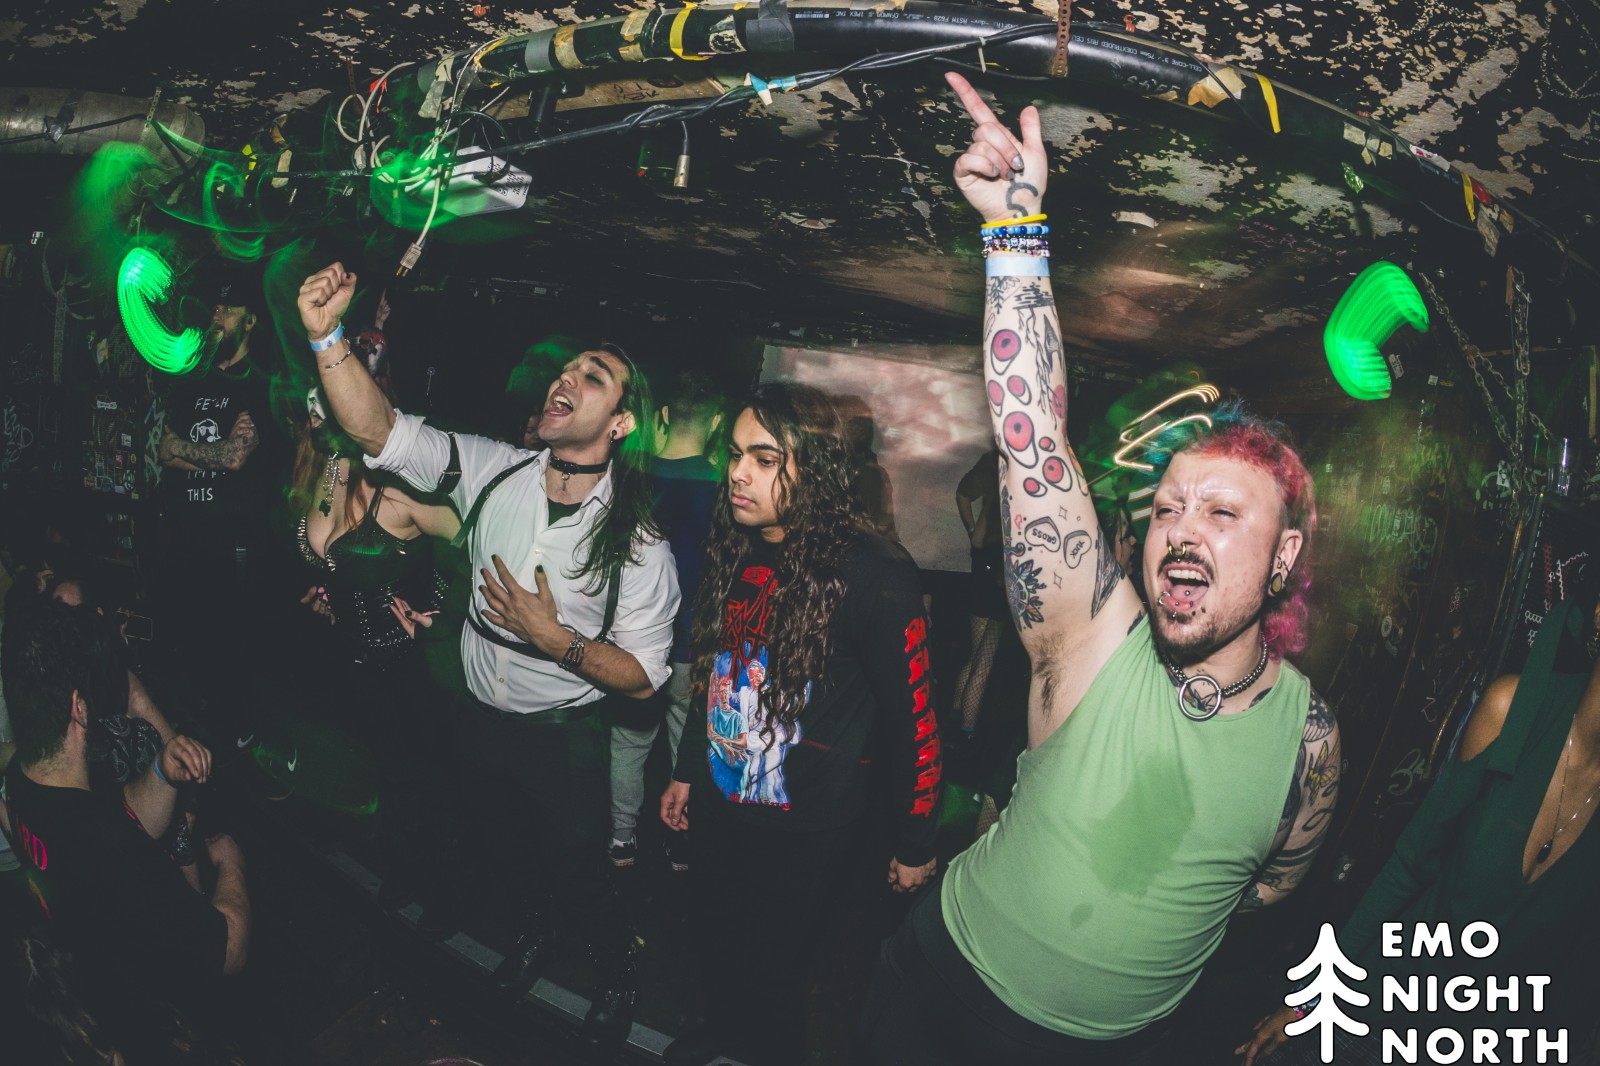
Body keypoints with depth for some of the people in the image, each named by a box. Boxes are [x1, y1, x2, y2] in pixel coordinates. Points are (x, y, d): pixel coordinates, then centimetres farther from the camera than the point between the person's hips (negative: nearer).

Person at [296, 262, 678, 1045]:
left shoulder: (637, 542, -22)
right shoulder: (494, 471, -12)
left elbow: (642, 678, -18)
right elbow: (377, 430, -20)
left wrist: (554, 637, -30)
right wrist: (327, 334, -33)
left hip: (565, 740, -4)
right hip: (479, 719, 4)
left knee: (575, 871, 13)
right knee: (503, 848, 27)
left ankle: (618, 967, 45)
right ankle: (536, 925, 60)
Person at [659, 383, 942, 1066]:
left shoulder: (874, 575, -23)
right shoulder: (733, 552, -1)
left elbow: (913, 719, -16)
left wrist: (915, 844, -9)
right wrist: (686, 771, 19)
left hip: (808, 829, -6)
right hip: (720, 800, 7)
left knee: (778, 964, 9)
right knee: (706, 931, 23)